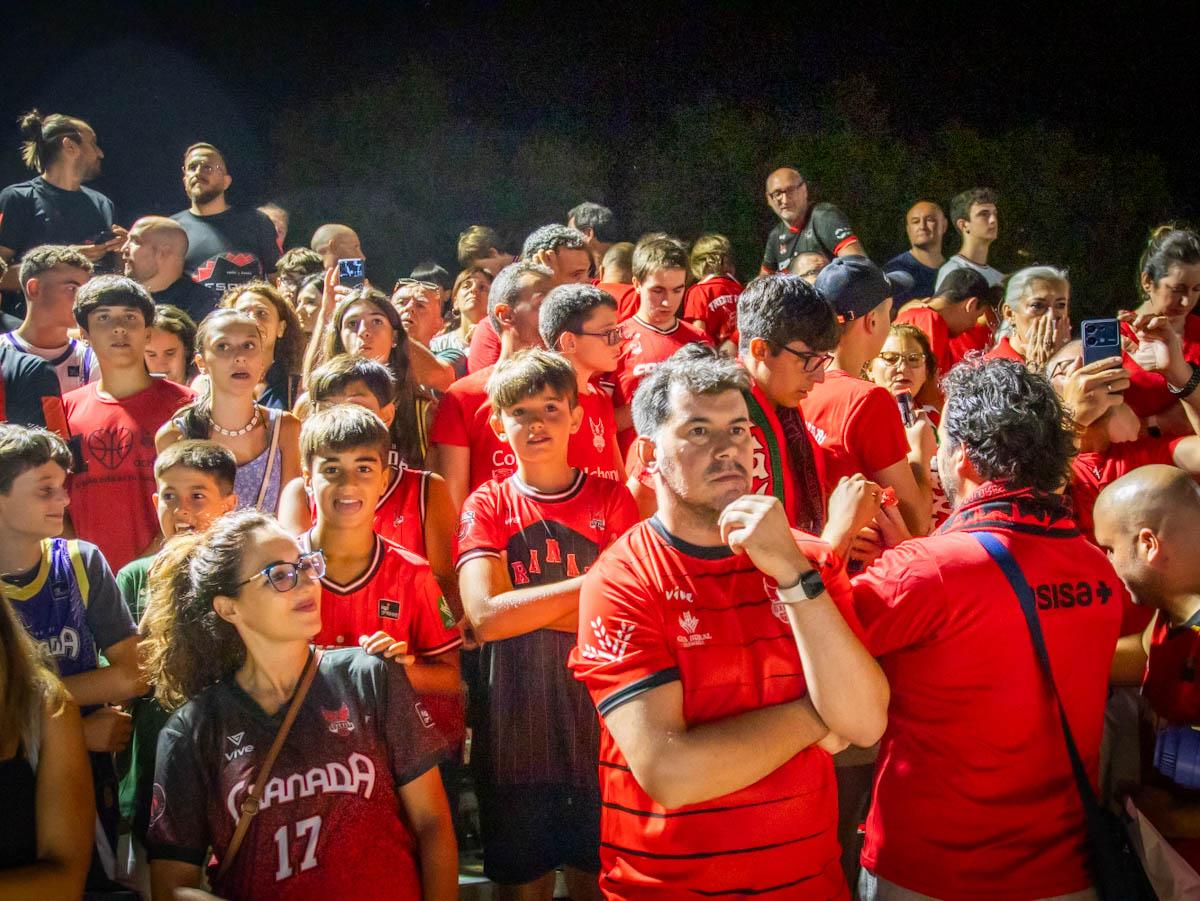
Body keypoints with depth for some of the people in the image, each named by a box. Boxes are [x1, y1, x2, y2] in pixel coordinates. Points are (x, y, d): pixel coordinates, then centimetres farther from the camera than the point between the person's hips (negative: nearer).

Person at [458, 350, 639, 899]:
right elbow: (484, 616, -15)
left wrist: (523, 608, -15)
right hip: (514, 732, 0)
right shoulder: (487, 505, 1)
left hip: (599, 726, 0)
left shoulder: (611, 498, 1)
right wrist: (597, 580, -18)